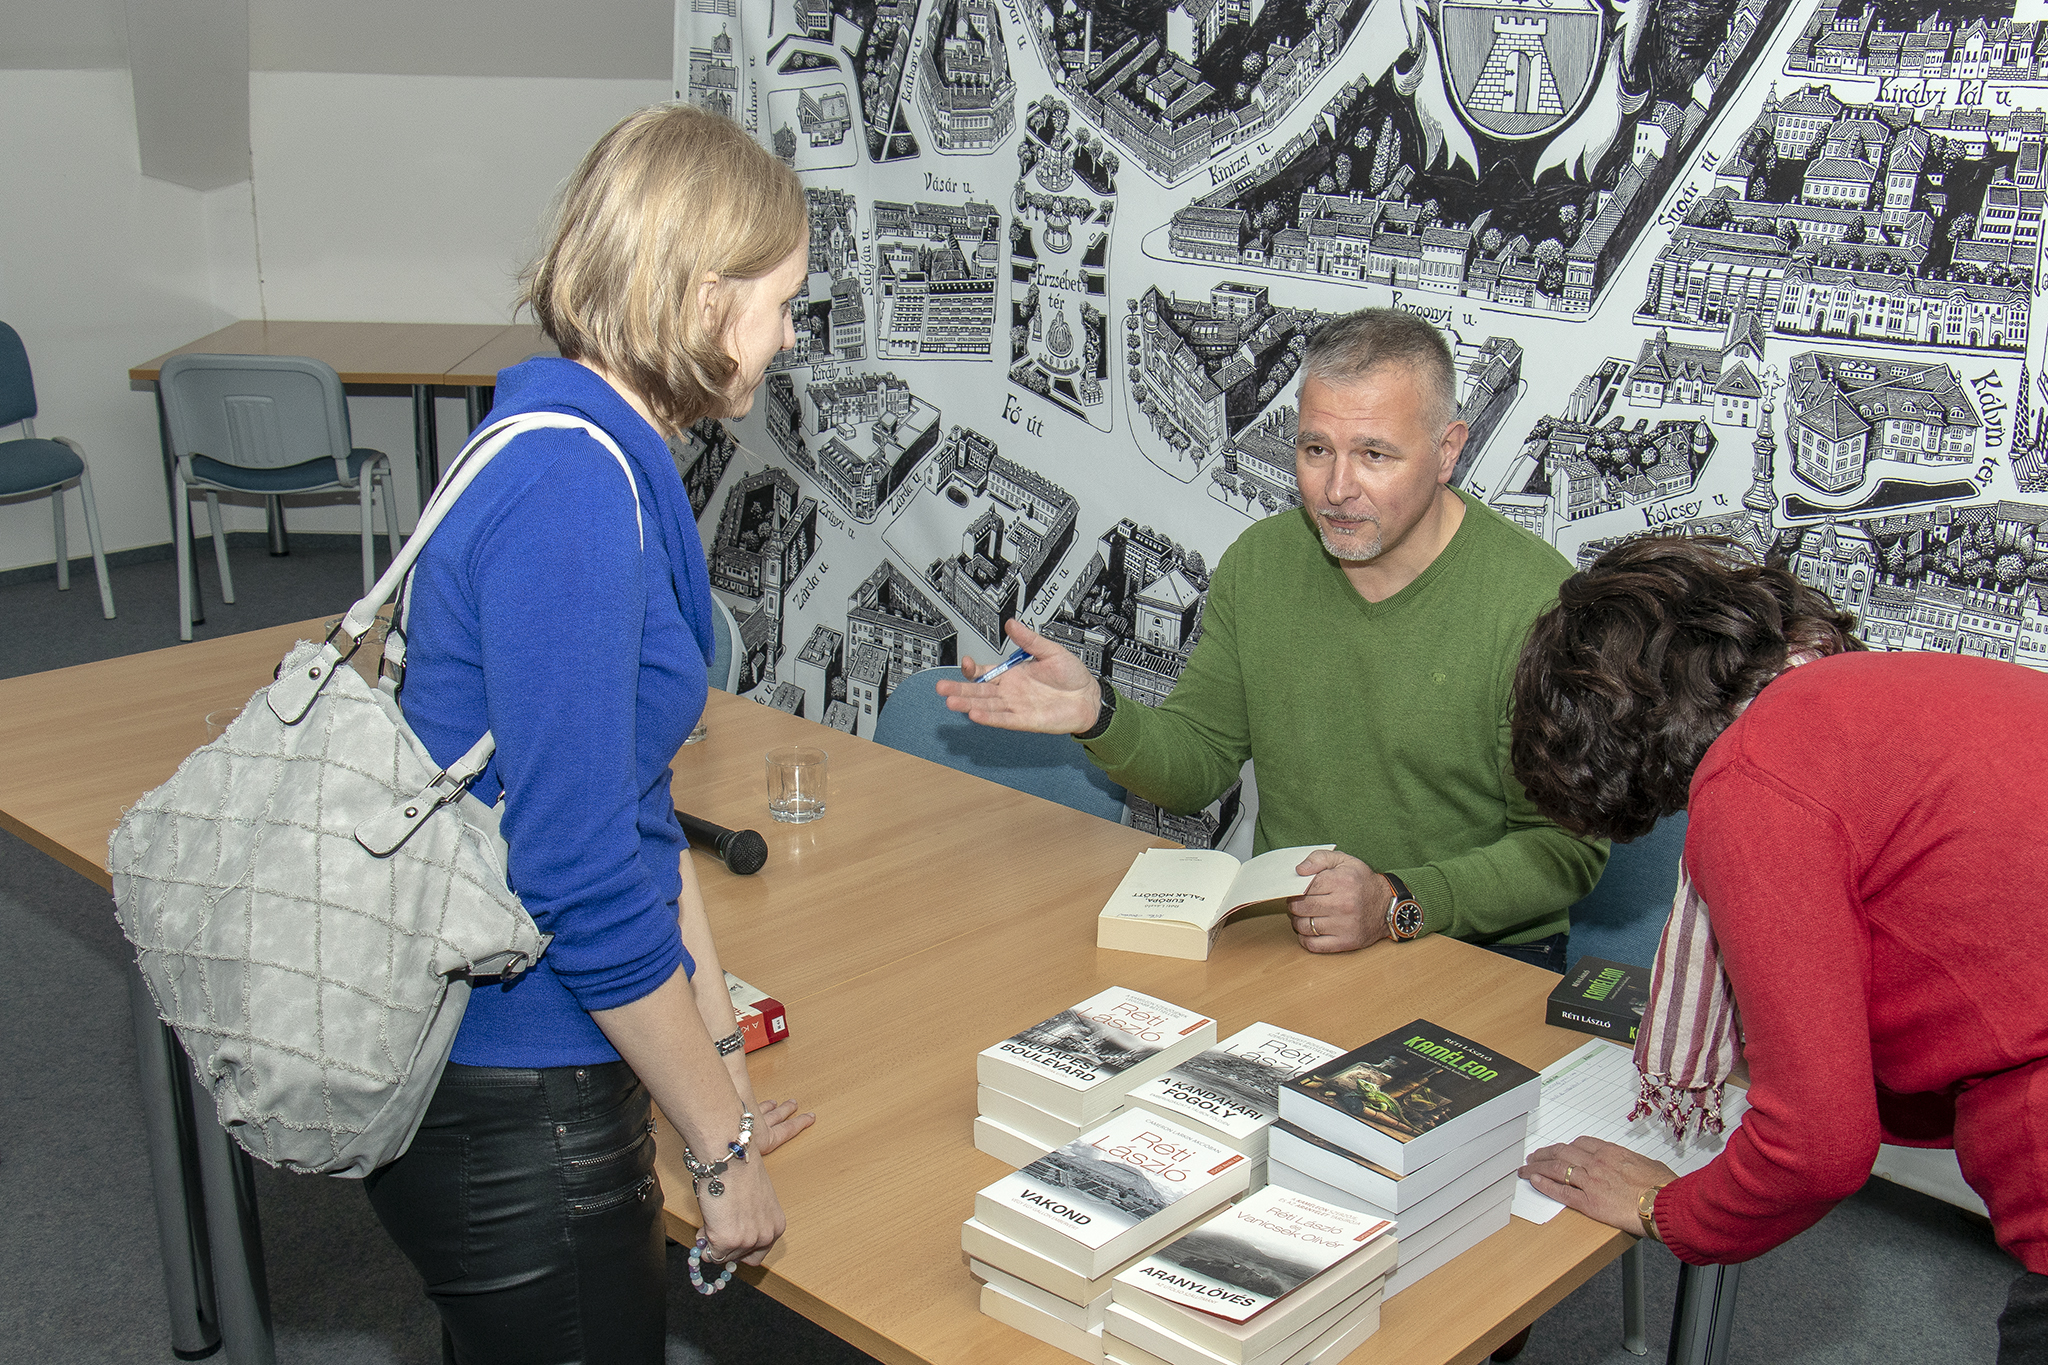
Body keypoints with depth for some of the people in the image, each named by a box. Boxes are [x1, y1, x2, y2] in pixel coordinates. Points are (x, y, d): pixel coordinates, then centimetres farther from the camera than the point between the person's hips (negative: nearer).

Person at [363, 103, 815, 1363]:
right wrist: (725, 1147, -14)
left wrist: (716, 1041, 14)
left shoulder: (596, 456, 6)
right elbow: (583, 878, -25)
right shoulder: (572, 488, -24)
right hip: (514, 1116, -9)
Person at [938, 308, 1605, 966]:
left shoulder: (1537, 598, -15)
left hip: (1483, 947, -3)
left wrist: (1398, 903, -25)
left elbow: (1566, 846, -12)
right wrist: (1098, 715, -12)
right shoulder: (1256, 563, 1)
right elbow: (1198, 764, 8)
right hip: (1279, 933, 3)